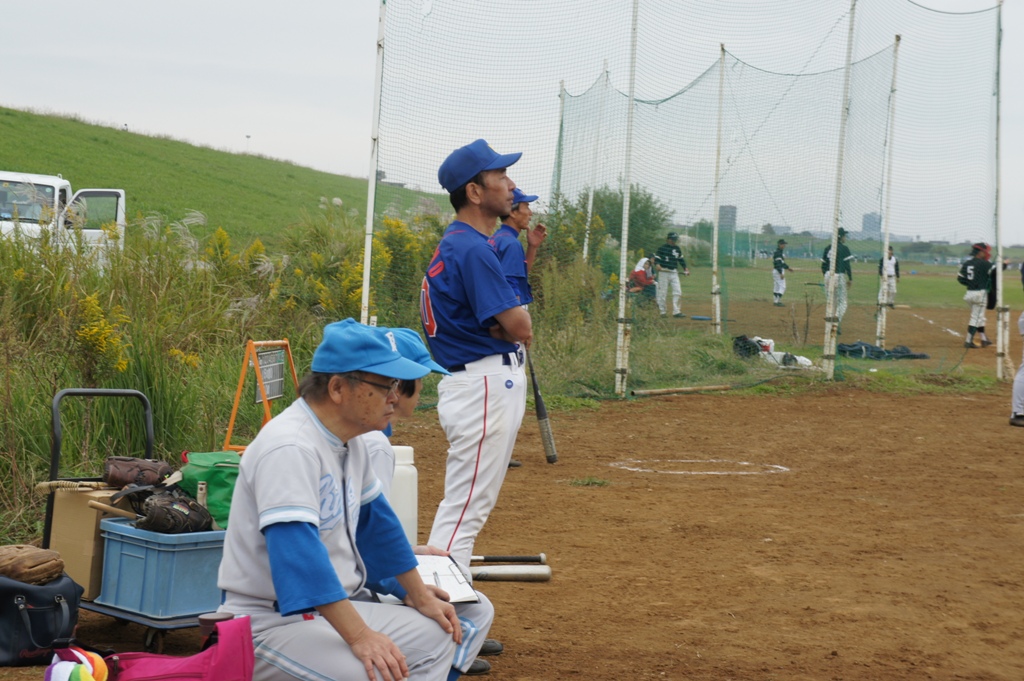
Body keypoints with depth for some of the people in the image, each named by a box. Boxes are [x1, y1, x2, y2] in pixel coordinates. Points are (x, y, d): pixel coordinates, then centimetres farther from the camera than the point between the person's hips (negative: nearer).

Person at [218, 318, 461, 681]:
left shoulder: (348, 438, 7)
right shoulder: (290, 448, -24)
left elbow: (374, 518, 19)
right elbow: (297, 549, -34)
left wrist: (420, 597, 20)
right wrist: (359, 636, -38)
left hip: (334, 604, 10)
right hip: (272, 621, -10)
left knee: (435, 636, 8)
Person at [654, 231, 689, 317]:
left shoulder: (677, 249, 14)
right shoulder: (662, 248, -3)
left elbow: (681, 259, 24)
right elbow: (656, 258, -7)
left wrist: (685, 268, 16)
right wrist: (657, 264, -27)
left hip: (674, 273, 5)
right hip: (664, 272, -5)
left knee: (677, 291, -4)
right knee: (663, 292, -2)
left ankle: (676, 311, -3)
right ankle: (662, 311, 7)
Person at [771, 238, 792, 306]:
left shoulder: (781, 252, 16)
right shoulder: (778, 252, -17)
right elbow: (778, 263, -23)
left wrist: (787, 267, 26)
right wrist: (781, 273, -27)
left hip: (779, 271, 11)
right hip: (778, 271, -11)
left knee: (776, 286, 12)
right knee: (782, 286, -11)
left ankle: (776, 301, 16)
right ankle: (778, 301, -13)